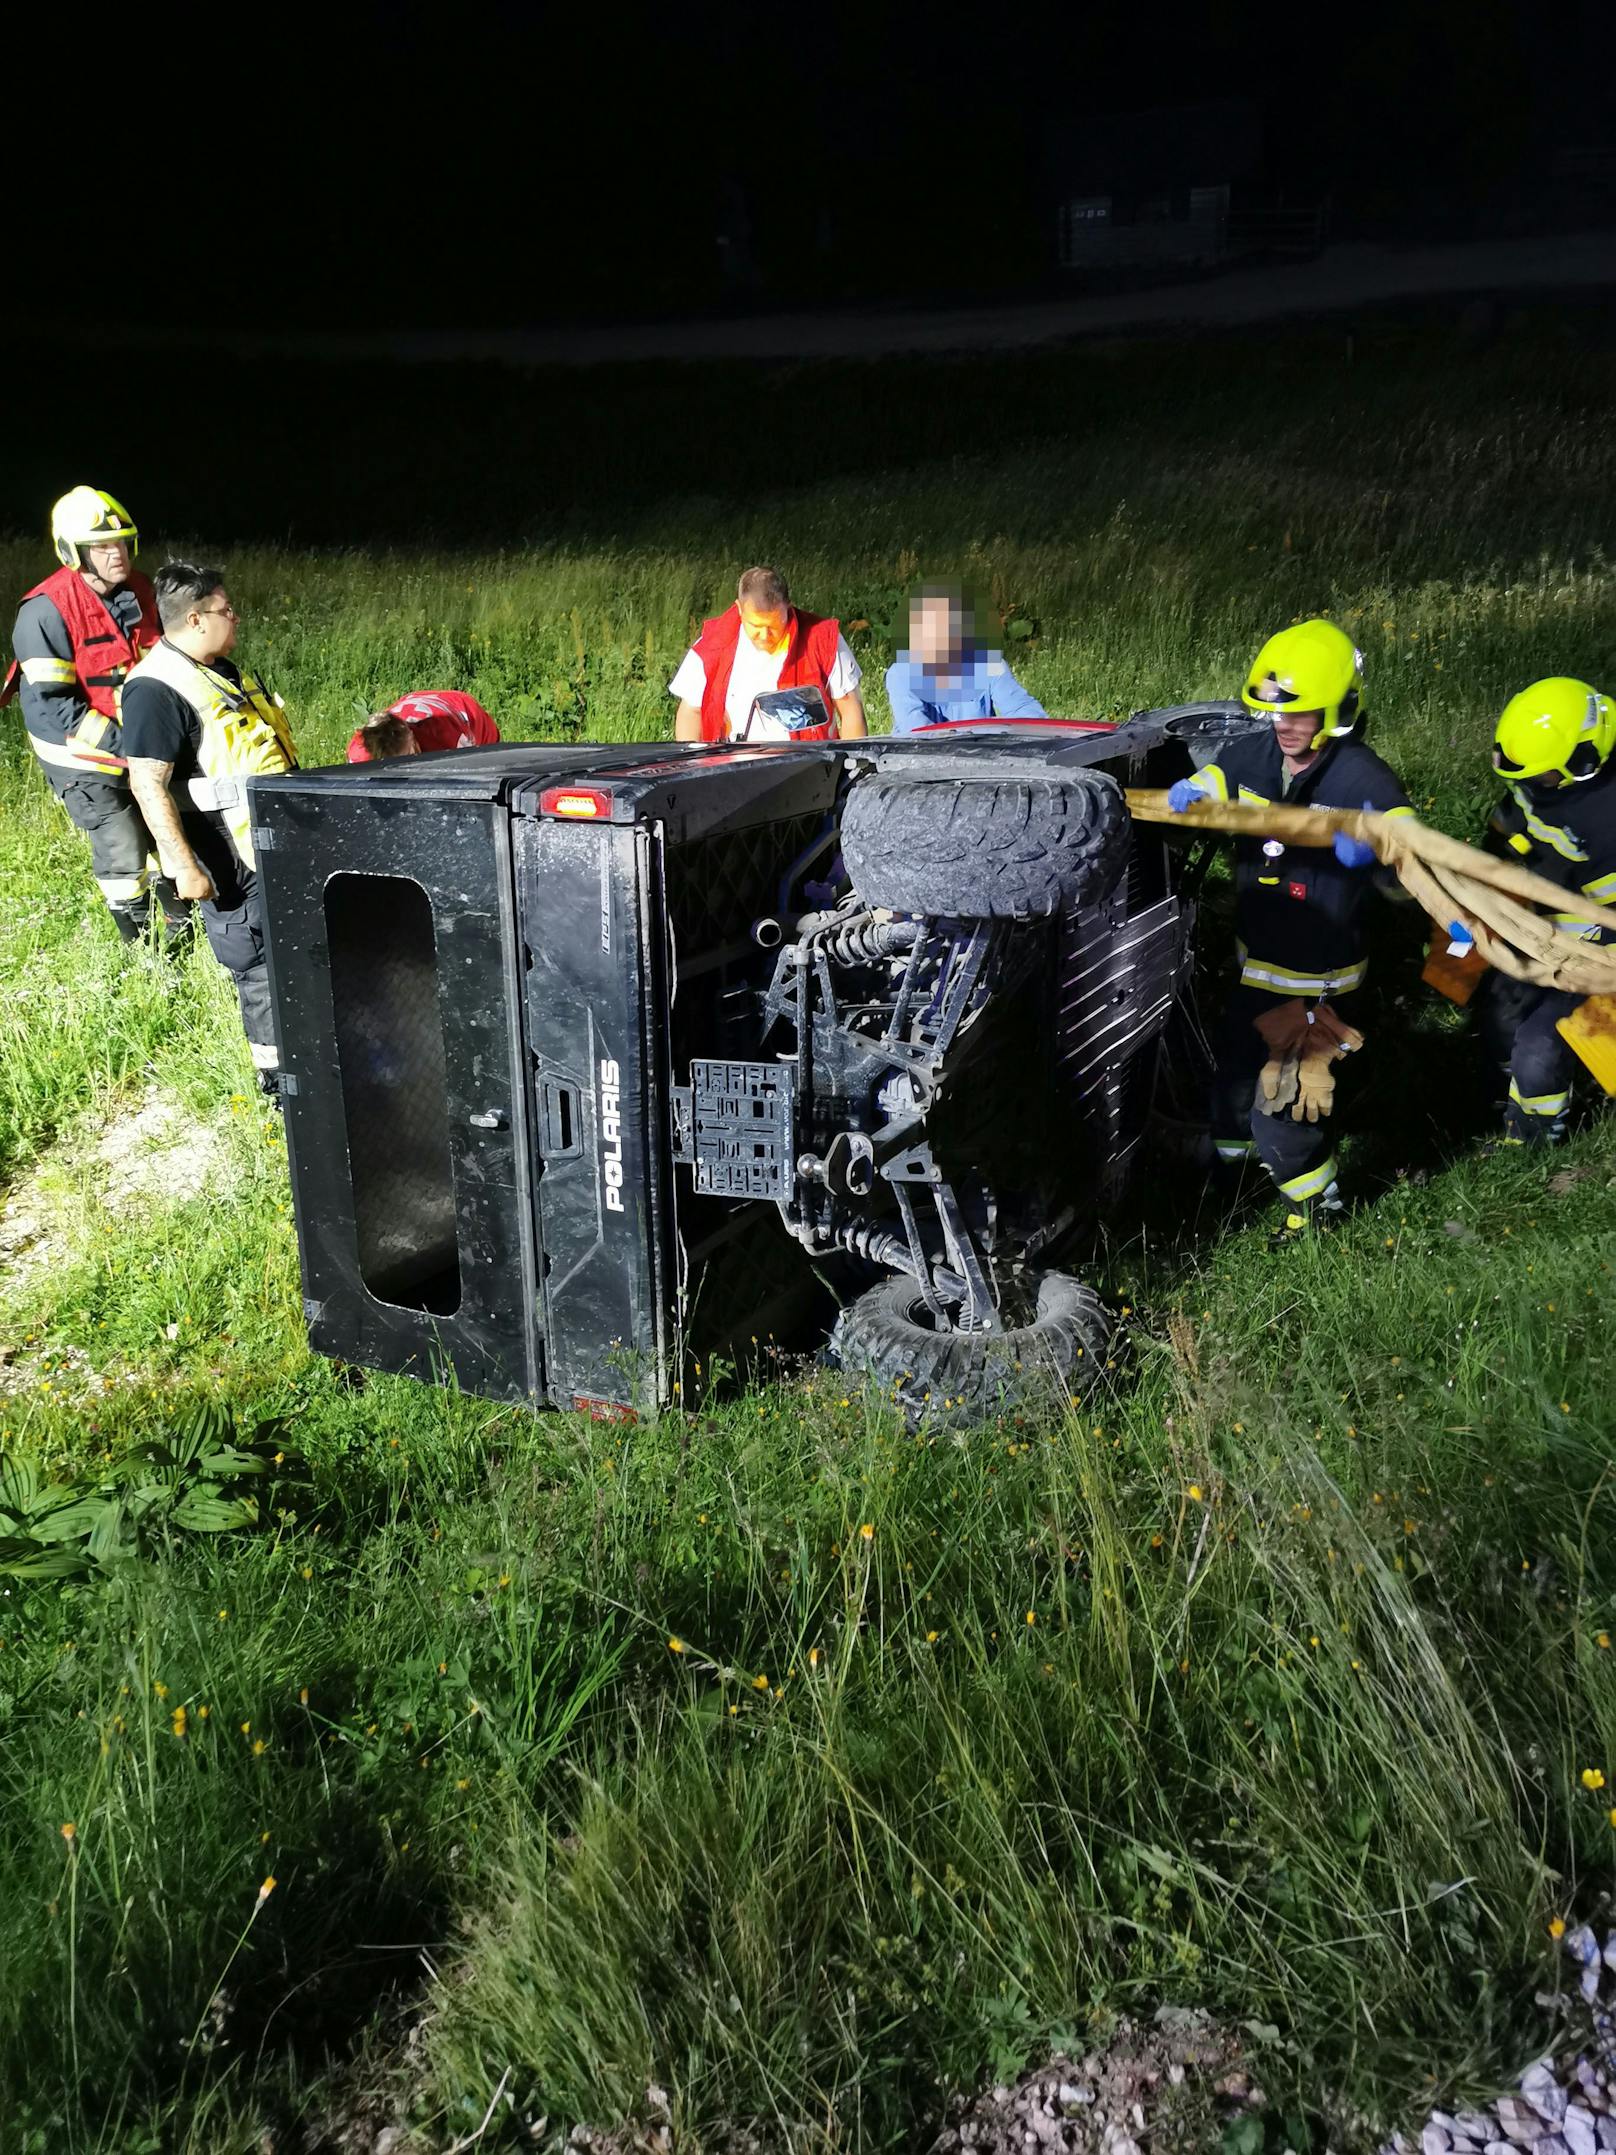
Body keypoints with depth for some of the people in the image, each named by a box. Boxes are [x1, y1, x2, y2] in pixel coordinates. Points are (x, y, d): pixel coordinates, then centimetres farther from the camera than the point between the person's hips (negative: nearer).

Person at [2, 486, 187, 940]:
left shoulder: (139, 590, -1)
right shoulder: (46, 611, -22)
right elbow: (49, 704, -25)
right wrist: (122, 745, -28)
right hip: (84, 757, -7)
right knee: (123, 852, -3)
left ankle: (182, 926, 39)